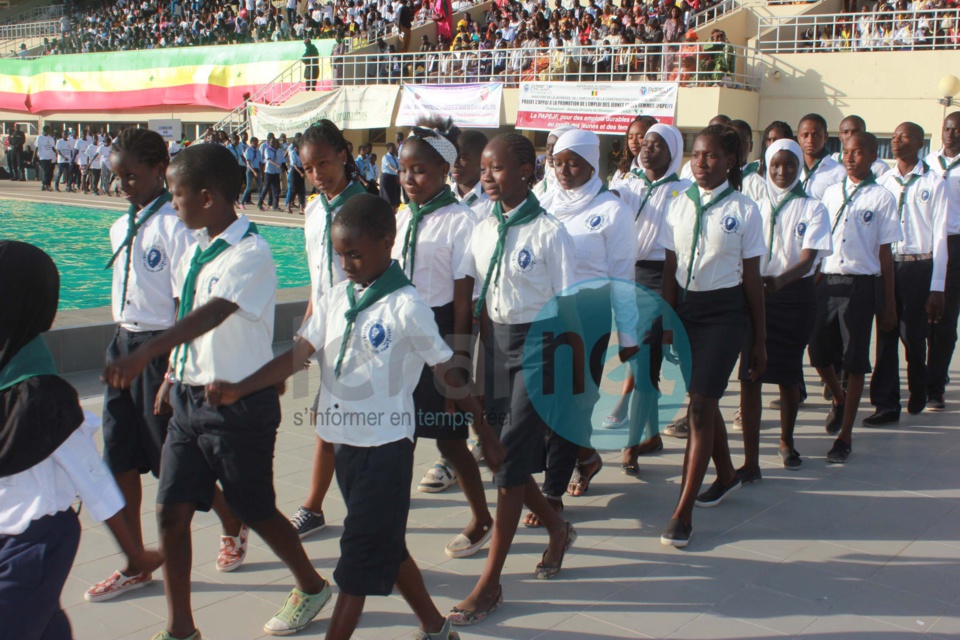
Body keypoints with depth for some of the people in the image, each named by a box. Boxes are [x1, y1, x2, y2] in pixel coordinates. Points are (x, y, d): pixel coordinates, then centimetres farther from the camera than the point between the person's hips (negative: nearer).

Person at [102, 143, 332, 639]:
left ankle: (311, 587, 35)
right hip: (190, 398, 7)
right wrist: (174, 373, 15)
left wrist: (144, 355, -47)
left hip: (240, 405, -7)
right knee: (171, 510, 5)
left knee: (256, 512, 9)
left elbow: (212, 314, -36)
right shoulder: (197, 247, 5)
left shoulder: (250, 254, -21)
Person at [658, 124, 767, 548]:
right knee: (704, 400, 16)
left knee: (701, 406, -9)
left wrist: (759, 341, 1)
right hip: (685, 307, 4)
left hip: (725, 312, -4)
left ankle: (683, 512, -5)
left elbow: (752, 279, -2)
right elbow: (671, 269, 5)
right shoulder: (679, 206, 4)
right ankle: (726, 474, 42)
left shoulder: (743, 210, -5)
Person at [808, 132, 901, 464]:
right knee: (819, 353, 5)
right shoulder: (831, 192, 10)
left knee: (855, 362, 0)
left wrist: (889, 304, 0)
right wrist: (813, 285, 7)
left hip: (861, 284, -4)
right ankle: (839, 399, 37)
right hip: (828, 280, 4)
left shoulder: (881, 198, -1)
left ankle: (845, 436, 10)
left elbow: (884, 254, -1)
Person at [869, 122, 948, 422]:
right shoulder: (883, 181, 8)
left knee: (914, 336, 4)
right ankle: (886, 403, 7)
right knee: (886, 335, 1)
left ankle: (918, 394, 29)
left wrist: (937, 287, -7)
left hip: (919, 266, -3)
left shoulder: (933, 183, -1)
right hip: (886, 263, 3)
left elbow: (939, 236, -3)